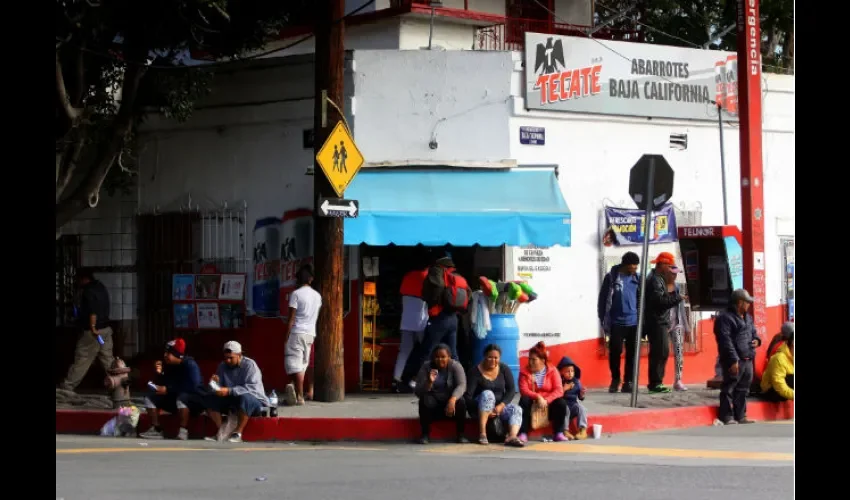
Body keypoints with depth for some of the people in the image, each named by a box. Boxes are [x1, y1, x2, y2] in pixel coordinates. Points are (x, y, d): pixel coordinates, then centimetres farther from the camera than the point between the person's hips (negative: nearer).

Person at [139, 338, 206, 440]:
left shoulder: (190, 365, -19)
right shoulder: (169, 366, 3)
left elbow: (193, 386, -31)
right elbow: (162, 385, 5)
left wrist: (168, 390, -28)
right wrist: (159, 374, -15)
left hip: (195, 400, -8)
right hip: (175, 398, 8)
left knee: (181, 398, -41)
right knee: (150, 399, -2)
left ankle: (183, 431, -35)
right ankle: (156, 430, -7)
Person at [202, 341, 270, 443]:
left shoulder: (250, 365, -15)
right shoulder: (222, 366, 2)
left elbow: (251, 388, -28)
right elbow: (220, 388, 4)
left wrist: (229, 391, -38)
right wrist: (216, 383, -20)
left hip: (254, 400, -6)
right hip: (232, 400, 6)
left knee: (244, 397, -40)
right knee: (209, 399, -14)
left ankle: (238, 433, -32)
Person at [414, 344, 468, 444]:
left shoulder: (455, 366, -8)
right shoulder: (426, 367, -7)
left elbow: (461, 385, -23)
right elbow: (418, 393, -12)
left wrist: (452, 399, -42)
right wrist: (429, 382, -31)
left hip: (450, 401, 0)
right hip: (434, 404, 0)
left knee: (460, 402, -32)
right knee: (425, 400, -31)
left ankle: (460, 435, -17)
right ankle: (425, 434, -19)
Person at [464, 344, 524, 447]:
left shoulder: (504, 369, 1)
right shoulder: (475, 372, -11)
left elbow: (511, 390, -3)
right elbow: (467, 396, -16)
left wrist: (501, 405, -20)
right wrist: (486, 410, -24)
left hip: (499, 407, 4)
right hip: (479, 408, -4)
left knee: (517, 410, -23)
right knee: (488, 394, -34)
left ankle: (512, 437, -50)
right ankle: (482, 433, -39)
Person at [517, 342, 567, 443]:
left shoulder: (552, 371, -2)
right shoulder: (524, 372, -2)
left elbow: (559, 390, -12)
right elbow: (524, 390, -15)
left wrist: (546, 400, -28)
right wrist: (537, 397, -31)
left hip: (549, 403, 0)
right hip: (532, 402, 0)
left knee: (561, 402, -29)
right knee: (524, 400, -33)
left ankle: (559, 433, -23)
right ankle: (523, 434, -37)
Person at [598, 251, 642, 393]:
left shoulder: (638, 278, 6)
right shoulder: (611, 277, -3)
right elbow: (602, 299, 0)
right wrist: (604, 321, -2)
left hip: (634, 323, 2)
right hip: (616, 323, -2)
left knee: (632, 354, 3)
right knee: (615, 352, 0)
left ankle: (628, 382, 11)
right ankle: (615, 379, 18)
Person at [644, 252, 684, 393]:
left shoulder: (660, 279, 20)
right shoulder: (655, 280, -13)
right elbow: (659, 300, -23)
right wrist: (678, 298, -18)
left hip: (661, 322, 10)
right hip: (656, 322, -10)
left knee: (662, 352, 11)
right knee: (660, 352, -12)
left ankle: (656, 383, 15)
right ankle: (655, 383, -11)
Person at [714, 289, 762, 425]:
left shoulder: (748, 318, 18)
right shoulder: (725, 318, -11)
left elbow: (753, 332, 32)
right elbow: (726, 341, -17)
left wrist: (756, 340, 6)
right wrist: (733, 360, -23)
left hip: (747, 360, 9)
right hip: (734, 361, -9)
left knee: (743, 388, 12)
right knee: (729, 388, -6)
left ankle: (740, 416, 19)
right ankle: (727, 417, -4)